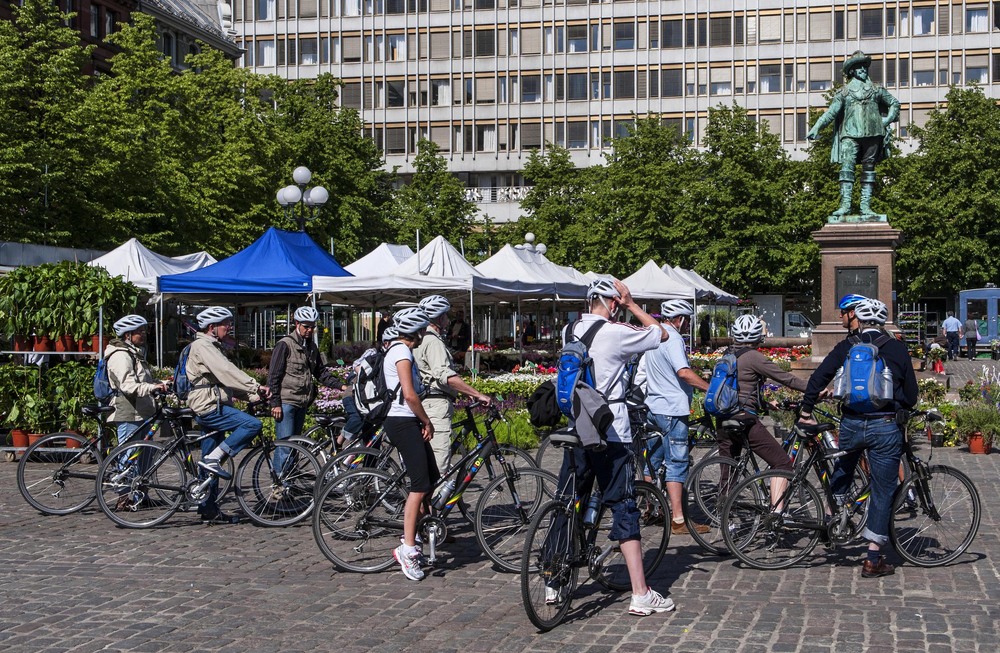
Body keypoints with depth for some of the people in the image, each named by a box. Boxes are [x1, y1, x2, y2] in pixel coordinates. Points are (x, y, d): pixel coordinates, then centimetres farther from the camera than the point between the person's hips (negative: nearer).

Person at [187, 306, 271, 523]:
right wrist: (255, 387, -28)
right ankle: (212, 459, -16)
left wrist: (252, 392, 9)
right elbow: (227, 372, -24)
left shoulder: (211, 347, 22)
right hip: (209, 407, -11)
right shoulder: (202, 346, -11)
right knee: (253, 424, -21)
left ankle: (208, 509, 15)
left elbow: (226, 377, 20)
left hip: (210, 409, 11)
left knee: (210, 464, 11)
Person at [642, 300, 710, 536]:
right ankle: (678, 520, -8)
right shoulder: (672, 338, -15)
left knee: (654, 459, 17)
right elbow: (684, 372, -26)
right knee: (677, 463, -8)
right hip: (672, 409, -10)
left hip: (654, 406, 10)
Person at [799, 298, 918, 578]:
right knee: (882, 491, 5)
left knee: (842, 472, 31)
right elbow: (911, 394, 6)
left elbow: (818, 378, -1)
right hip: (886, 427, -1)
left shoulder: (846, 347, 5)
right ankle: (873, 559, 6)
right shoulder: (898, 349, 2)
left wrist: (806, 410, 9)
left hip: (852, 424, 2)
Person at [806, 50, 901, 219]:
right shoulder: (844, 91, 11)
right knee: (847, 165, -17)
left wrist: (887, 120, 9)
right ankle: (845, 204, -23)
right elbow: (831, 112, 4)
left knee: (869, 169, 2)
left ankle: (866, 205, 3)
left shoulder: (876, 89, 16)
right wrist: (816, 127, -8)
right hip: (851, 134, -2)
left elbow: (895, 103, 24)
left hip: (872, 134, 2)